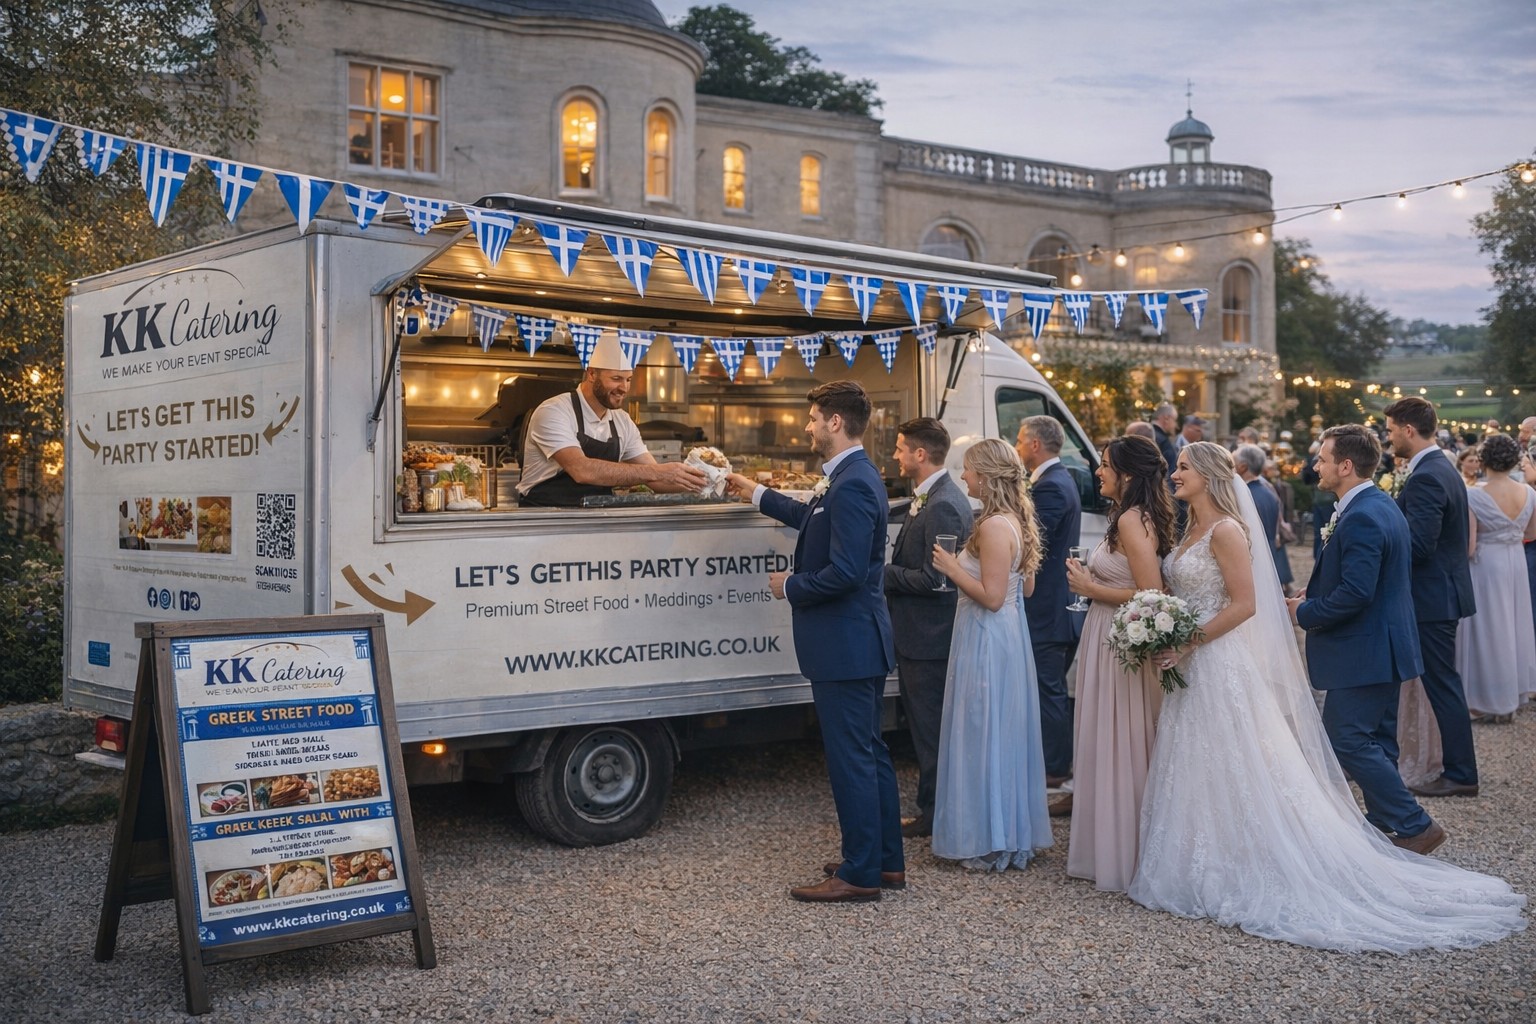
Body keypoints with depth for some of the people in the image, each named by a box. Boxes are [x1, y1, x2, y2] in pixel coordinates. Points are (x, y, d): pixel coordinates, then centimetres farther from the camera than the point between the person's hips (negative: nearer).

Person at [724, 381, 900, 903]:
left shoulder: (852, 485, -21)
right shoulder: (852, 478, 12)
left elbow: (845, 572, -27)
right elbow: (814, 519, 31)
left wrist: (790, 586, -12)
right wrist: (757, 494, 38)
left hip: (845, 645, -11)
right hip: (861, 644, 11)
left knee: (851, 759, -2)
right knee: (870, 753, 17)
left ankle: (860, 873, 6)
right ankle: (887, 861, 27)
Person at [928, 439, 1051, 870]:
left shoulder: (993, 527, -21)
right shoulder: (1017, 521, 9)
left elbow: (992, 597, -24)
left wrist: (952, 568, -14)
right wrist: (965, 563, 21)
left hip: (987, 640, -10)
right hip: (1010, 635, 10)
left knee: (983, 735, 0)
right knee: (1004, 733, 16)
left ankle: (990, 844, 10)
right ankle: (1014, 834, 27)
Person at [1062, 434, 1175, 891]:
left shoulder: (1132, 520, -18)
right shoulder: (1133, 517, 12)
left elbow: (1151, 595, -24)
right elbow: (1139, 583, 17)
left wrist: (1090, 588, -15)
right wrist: (1091, 580, 10)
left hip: (1121, 644, -10)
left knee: (1120, 748, 0)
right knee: (1114, 747, 16)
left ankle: (1121, 859, 10)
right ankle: (1110, 849, 26)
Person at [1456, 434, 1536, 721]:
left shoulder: (1475, 497, -21)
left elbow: (1467, 547, -20)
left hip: (1486, 567, -5)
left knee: (1488, 629, 7)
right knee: (1513, 626, 19)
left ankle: (1492, 700, 16)